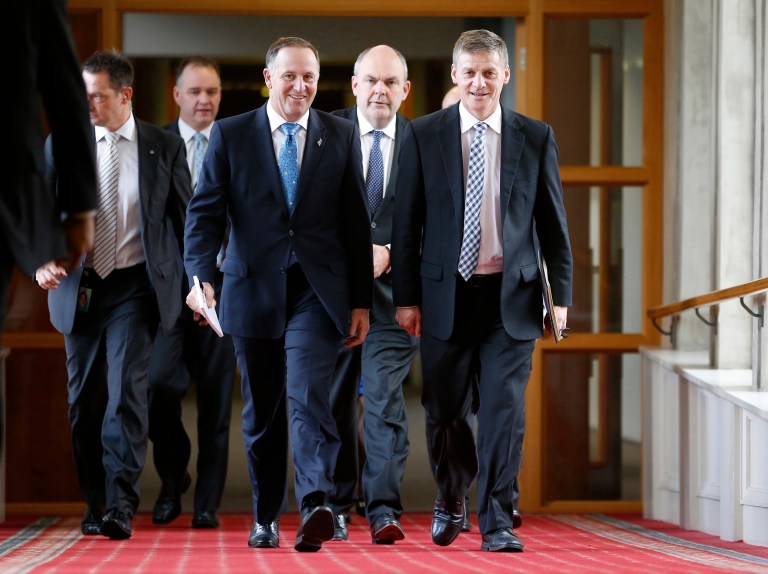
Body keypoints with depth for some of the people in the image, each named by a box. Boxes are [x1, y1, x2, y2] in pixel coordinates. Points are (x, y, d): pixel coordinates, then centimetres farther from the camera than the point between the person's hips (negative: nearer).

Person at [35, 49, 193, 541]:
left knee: (126, 390, -15)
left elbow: (186, 218, 6)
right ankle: (95, 504, 18)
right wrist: (43, 260, -13)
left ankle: (121, 507, -17)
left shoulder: (164, 147, 2)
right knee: (84, 399, 7)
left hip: (134, 286, -3)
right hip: (78, 288, 3)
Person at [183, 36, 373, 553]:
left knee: (308, 393, -19)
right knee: (261, 411, 9)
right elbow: (205, 212, 0)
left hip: (318, 291, -1)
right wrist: (200, 276, -16)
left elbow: (357, 222, 9)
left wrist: (362, 300, 6)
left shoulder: (341, 136, 8)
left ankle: (315, 505, -31)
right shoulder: (230, 135, 5)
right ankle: (266, 517, 20)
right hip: (254, 291, 1)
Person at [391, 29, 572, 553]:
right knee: (445, 411, 8)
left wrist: (561, 294, 2)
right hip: (446, 294, 1)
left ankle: (497, 522, 0)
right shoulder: (424, 135, 3)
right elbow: (407, 223, 4)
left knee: (504, 409, -6)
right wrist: (406, 296, 0)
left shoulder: (536, 138, 4)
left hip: (512, 296, 0)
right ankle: (451, 498, 34)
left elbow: (553, 223, 7)